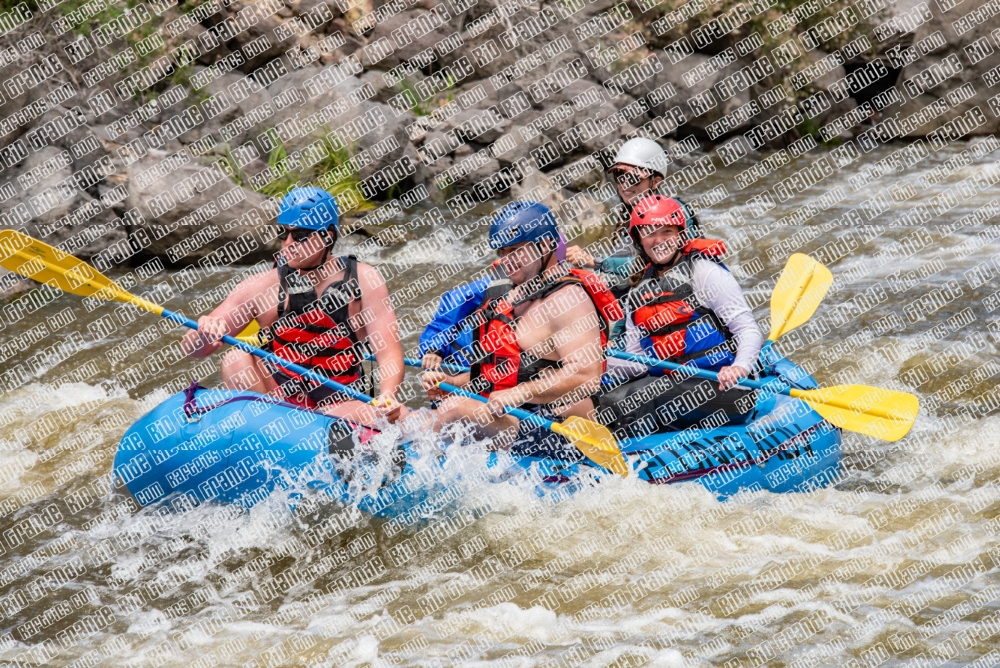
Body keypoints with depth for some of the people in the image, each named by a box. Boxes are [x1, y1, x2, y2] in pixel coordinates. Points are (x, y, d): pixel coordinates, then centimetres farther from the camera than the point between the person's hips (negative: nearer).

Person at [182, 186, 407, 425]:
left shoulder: (363, 280, -1)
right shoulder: (261, 287, -1)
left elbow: (389, 352, -9)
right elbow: (192, 349, -1)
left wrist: (387, 397, -29)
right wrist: (205, 335, -26)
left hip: (339, 404, -2)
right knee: (236, 361, -27)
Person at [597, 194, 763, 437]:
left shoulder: (704, 272, 1)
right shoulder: (636, 295, 17)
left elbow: (749, 331, -6)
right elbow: (636, 364, 16)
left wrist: (740, 367, -27)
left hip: (724, 390, -6)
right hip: (673, 388, 6)